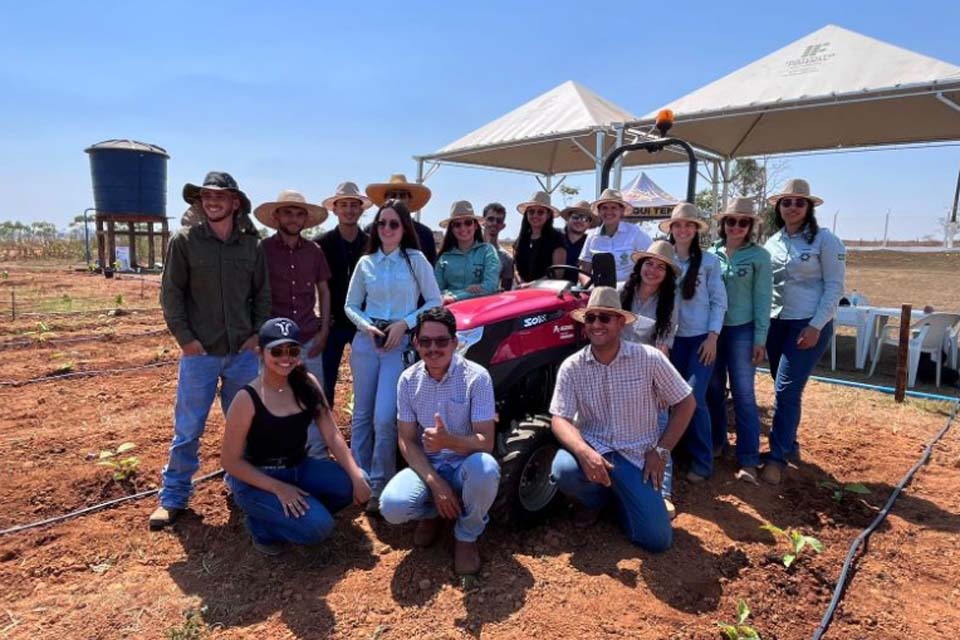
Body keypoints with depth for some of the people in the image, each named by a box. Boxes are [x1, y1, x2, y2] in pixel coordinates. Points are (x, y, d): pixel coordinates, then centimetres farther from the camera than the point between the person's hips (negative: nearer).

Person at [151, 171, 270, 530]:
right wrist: (184, 337, -9)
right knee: (187, 430, 5)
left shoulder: (251, 245, 3)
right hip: (200, 352, -2)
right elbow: (171, 293, -3)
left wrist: (258, 333, -1)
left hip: (243, 352, 2)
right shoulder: (184, 241, -3)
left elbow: (262, 294, 8)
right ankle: (173, 498, 21)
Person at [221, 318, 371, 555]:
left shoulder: (307, 383, -5)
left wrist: (357, 476, -15)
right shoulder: (247, 398, -19)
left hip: (299, 468, 6)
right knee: (317, 526, -24)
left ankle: (294, 510, 8)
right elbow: (230, 461, -14)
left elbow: (332, 435, -5)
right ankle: (262, 526, 6)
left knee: (351, 485, -16)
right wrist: (278, 488, -21)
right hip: (257, 478, -6)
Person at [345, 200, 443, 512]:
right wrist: (367, 326, -8)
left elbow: (434, 301, 0)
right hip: (366, 340, 3)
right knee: (362, 414, 9)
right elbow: (351, 305, 11)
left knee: (384, 418, -10)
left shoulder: (416, 260, 0)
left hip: (401, 342, -3)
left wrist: (404, 323, -12)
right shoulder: (366, 263, 8)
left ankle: (379, 485, 7)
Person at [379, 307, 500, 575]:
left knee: (485, 469, -38)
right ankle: (430, 513, 12)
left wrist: (449, 441, -40)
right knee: (392, 507, -28)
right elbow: (406, 441, -3)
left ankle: (466, 535, -4)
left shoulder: (476, 377, -16)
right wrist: (435, 483, -19)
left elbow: (486, 443, -18)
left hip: (465, 465, -2)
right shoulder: (408, 380, -5)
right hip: (427, 465, 2)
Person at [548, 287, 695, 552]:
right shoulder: (571, 367, -7)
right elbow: (560, 419, -11)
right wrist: (584, 452, -30)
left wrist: (661, 451, -6)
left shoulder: (649, 359, -10)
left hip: (637, 456, 0)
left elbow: (685, 403, -1)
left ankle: (620, 496, 22)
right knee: (563, 470, -33)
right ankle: (595, 498, 5)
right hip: (593, 448, 1)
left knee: (657, 540, -12)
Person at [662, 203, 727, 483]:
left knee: (694, 398, -10)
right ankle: (684, 450, 22)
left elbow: (719, 301, -2)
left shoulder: (709, 261, -1)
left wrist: (713, 336, -10)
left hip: (701, 337, -3)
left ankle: (702, 462, 3)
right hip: (674, 337, 3)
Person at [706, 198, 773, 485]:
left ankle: (749, 460, 6)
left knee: (743, 393, -1)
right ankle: (716, 441, 30)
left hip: (742, 330, -3)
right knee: (713, 389, 11)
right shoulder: (711, 253, 4)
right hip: (712, 329, 3)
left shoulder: (759, 256, -3)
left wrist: (760, 338, -8)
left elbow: (762, 299, -4)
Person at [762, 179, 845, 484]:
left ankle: (777, 457, 2)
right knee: (785, 390, 13)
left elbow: (834, 286, -7)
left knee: (786, 391, -9)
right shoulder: (772, 242, 8)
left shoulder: (824, 240, -5)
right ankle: (789, 444, 29)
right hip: (775, 323, 5)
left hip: (809, 324, -5)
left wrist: (816, 326, -15)